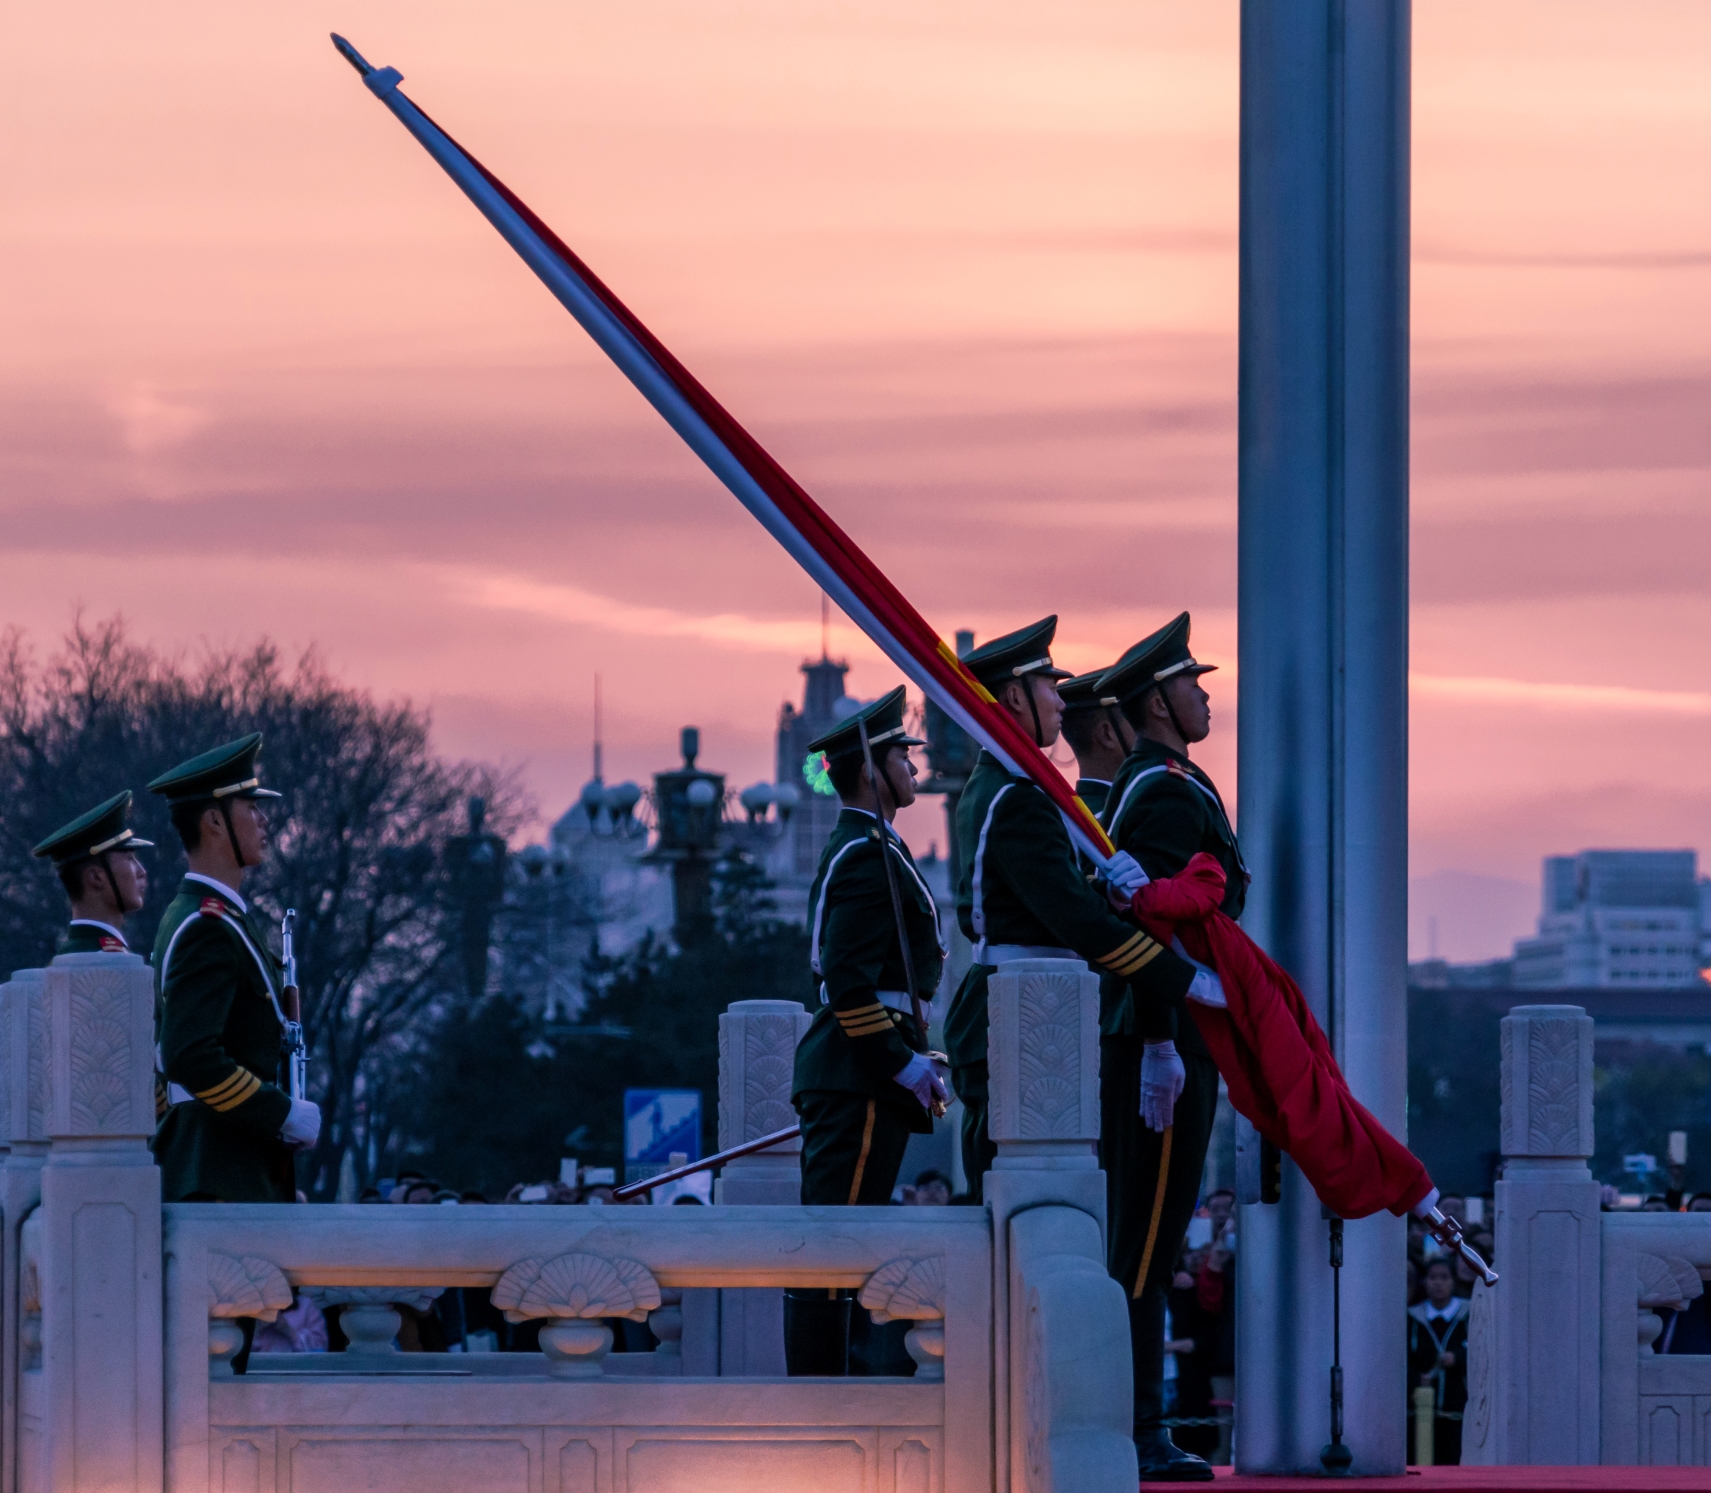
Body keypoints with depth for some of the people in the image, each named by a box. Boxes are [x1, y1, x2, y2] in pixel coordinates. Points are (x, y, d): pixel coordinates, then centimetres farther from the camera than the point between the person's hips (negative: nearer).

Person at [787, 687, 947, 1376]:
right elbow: (849, 982, -21)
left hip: (847, 1077, 11)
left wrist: (911, 1059, 20)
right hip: (861, 1077, -11)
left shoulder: (860, 849, 21)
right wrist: (904, 1063, -17)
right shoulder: (867, 855, -12)